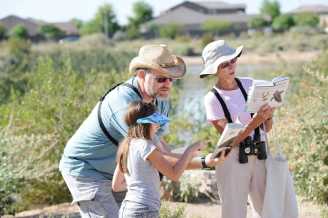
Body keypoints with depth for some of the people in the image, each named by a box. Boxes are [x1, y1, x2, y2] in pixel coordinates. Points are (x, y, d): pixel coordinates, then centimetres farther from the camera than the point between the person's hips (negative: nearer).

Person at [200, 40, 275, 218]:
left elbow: (267, 128, 7)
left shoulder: (250, 85, 4)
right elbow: (231, 140, -13)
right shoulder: (212, 99, -7)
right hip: (233, 161, -4)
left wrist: (268, 114, -15)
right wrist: (255, 121, -25)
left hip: (260, 157, 4)